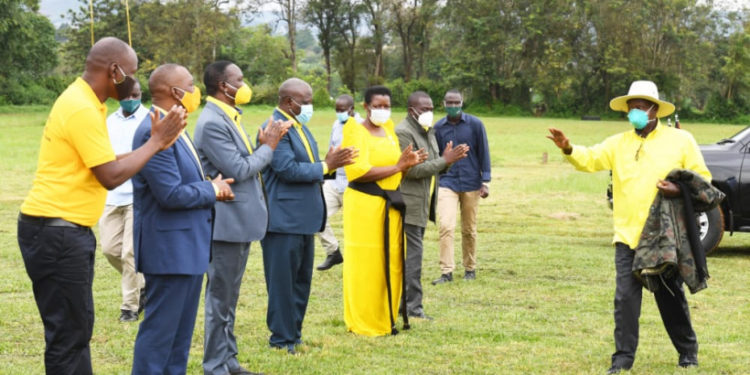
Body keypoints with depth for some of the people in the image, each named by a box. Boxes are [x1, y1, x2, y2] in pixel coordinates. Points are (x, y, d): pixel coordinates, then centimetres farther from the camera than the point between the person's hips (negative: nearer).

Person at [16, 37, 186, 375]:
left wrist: (155, 144, 3)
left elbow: (104, 164, 13)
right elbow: (112, 176, -20)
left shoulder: (82, 101, 13)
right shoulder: (82, 109, -19)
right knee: (68, 333, -5)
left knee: (77, 328, 14)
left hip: (64, 231, 10)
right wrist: (156, 141, -11)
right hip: (57, 233, -10)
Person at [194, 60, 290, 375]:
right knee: (220, 299, -1)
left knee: (228, 298, 17)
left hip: (240, 221, 10)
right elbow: (238, 170, -22)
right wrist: (268, 146, -10)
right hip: (227, 223, -10)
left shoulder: (228, 118, 13)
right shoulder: (212, 123, -19)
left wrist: (263, 144, 1)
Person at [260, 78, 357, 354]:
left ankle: (294, 334, 24)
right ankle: (282, 339, 7)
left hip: (303, 217, 10)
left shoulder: (299, 126, 16)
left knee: (302, 280, 15)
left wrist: (330, 163, -1)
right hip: (284, 219, -10)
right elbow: (288, 169, -23)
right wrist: (326, 166, -13)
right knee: (283, 281, -1)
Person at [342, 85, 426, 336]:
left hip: (390, 205, 7)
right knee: (366, 264, -3)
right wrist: (398, 167, -18)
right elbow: (359, 172, -20)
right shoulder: (357, 132, -8)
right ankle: (362, 323, 4)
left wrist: (409, 164, -1)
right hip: (364, 204, -7)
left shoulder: (389, 131, 15)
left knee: (391, 264, 8)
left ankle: (385, 319, 17)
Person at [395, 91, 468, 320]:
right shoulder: (403, 133, -14)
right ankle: (413, 307, -6)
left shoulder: (428, 132, 17)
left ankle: (405, 301, 19)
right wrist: (445, 160, -21)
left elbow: (433, 167, 20)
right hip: (410, 204, -10)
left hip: (423, 205, 10)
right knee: (413, 254, -9)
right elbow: (412, 170, -21)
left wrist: (448, 159, -1)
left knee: (411, 254, 13)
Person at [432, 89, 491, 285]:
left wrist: (485, 182, -4)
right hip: (447, 183, 0)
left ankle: (470, 269, 24)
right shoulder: (438, 127, 3)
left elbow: (484, 153, 1)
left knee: (469, 230, 9)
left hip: (470, 183, 0)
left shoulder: (475, 124, -2)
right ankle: (446, 272, -12)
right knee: (445, 226, -14)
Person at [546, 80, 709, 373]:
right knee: (625, 297, -2)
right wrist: (568, 149, -18)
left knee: (671, 297, 8)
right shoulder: (619, 143, 11)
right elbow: (590, 159, 2)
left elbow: (702, 178, 2)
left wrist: (681, 190, -17)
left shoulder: (680, 140, 2)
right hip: (628, 236, 2)